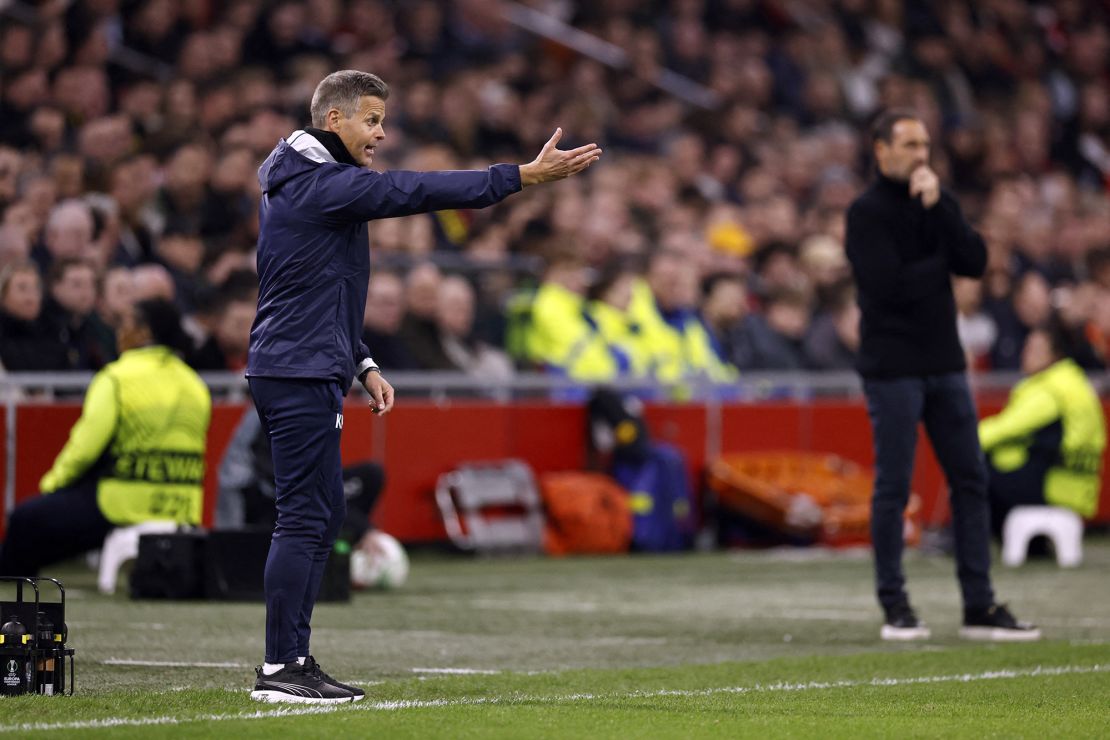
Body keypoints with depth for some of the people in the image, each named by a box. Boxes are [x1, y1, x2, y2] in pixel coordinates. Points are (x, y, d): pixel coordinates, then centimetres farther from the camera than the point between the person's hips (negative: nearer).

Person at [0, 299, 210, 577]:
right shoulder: (196, 385, 10)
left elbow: (86, 446, -12)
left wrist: (54, 481, 6)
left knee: (25, 520, 9)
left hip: (126, 506, -7)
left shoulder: (117, 379, -10)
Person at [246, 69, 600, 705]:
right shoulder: (324, 185, -13)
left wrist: (362, 364, 20)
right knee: (306, 517, -10)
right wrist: (524, 176, -20)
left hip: (305, 372, 11)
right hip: (301, 374, -11)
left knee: (321, 515, 12)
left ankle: (295, 659, 15)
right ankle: (279, 669, -9)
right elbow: (418, 192, -20)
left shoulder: (311, 182, 19)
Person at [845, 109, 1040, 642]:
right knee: (893, 487, -3)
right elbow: (889, 285, -17)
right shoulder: (867, 213, -5)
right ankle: (895, 607, 5)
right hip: (892, 367, -6)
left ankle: (979, 607, 8)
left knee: (970, 480, 4)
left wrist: (938, 207, -12)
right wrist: (940, 262, -4)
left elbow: (975, 261, -4)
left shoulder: (938, 202, 12)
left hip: (944, 363, 6)